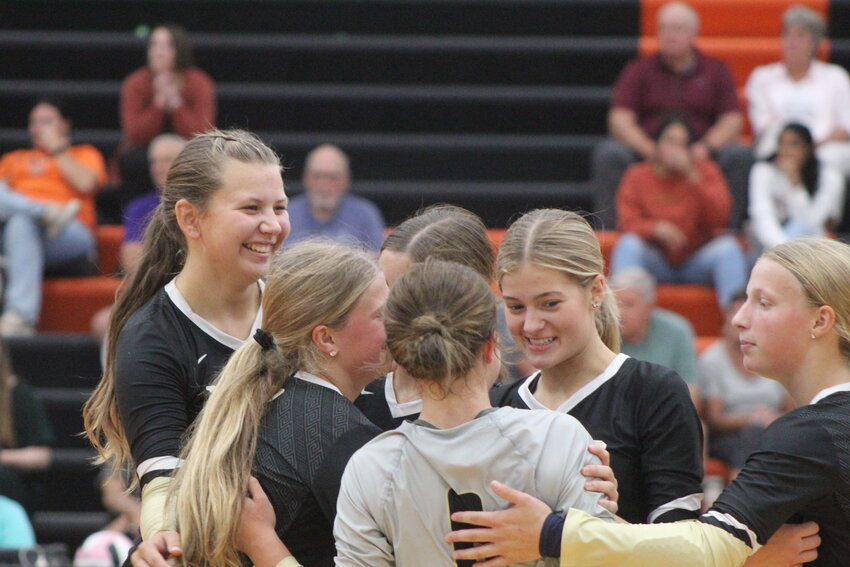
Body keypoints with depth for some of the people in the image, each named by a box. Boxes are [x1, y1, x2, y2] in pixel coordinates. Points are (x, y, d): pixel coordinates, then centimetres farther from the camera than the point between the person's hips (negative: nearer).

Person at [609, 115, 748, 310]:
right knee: (627, 244, -28)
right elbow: (627, 223, -7)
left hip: (698, 262, 0)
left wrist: (692, 177, -19)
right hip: (656, 262, 0)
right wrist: (656, 228, -28)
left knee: (729, 246, -27)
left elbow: (719, 218, -11)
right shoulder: (637, 175, 3)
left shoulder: (706, 171, 4)